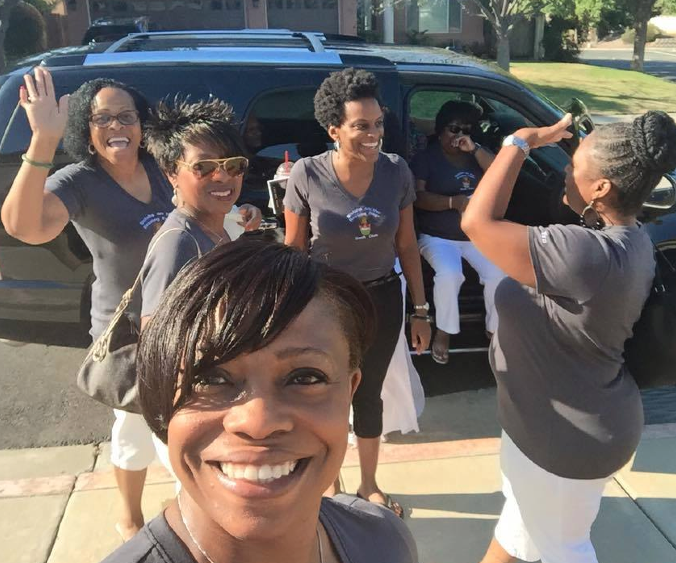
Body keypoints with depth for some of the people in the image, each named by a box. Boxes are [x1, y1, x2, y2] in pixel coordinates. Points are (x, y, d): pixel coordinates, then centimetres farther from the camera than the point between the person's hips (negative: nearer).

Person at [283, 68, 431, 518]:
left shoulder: (396, 171, -10)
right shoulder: (308, 175, -17)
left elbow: (407, 246, -1)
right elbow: (294, 251, -8)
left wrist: (420, 310, 2)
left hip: (382, 299, 2)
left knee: (369, 394, 19)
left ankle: (369, 485, 43)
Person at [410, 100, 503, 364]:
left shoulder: (476, 154, 12)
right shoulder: (426, 157, 0)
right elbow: (417, 197, -14)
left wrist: (475, 149, -15)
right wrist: (453, 202, -28)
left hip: (476, 235, 4)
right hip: (438, 237, -3)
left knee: (499, 274, -20)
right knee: (449, 274, -32)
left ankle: (495, 329, 3)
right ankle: (443, 333, -10)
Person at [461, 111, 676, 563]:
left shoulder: (588, 254, -38)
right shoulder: (627, 239, -5)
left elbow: (478, 222, -35)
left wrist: (520, 143, -25)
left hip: (569, 436, -9)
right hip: (557, 415, 9)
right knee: (522, 508, 32)